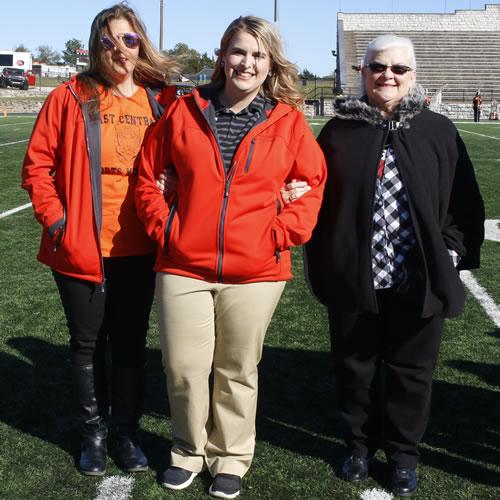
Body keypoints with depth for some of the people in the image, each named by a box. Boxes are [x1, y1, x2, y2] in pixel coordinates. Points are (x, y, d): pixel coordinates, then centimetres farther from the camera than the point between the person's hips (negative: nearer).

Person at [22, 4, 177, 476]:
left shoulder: (161, 100, 2)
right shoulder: (70, 98, -4)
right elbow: (37, 166, -2)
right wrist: (56, 219, -10)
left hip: (139, 250, 2)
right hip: (81, 250, -1)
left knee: (131, 343, 13)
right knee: (88, 343, 12)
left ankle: (127, 431, 30)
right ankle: (94, 432, 30)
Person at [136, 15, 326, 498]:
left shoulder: (289, 122, 1)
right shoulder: (184, 111, 3)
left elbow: (312, 183, 7)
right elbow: (149, 175, 9)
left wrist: (283, 233, -3)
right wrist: (163, 227, 0)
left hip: (255, 272, 0)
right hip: (183, 266, 1)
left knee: (238, 371, 11)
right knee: (183, 368, 6)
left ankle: (231, 457, 31)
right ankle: (189, 449, 32)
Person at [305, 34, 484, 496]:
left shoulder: (438, 131, 2)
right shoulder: (339, 131, 2)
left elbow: (465, 203, 5)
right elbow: (318, 201, 4)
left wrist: (453, 253, -4)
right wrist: (321, 265, -1)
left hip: (420, 282, 0)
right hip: (353, 281, 1)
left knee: (411, 371, 11)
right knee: (355, 367, 14)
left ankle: (403, 454, 31)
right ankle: (360, 445, 34)